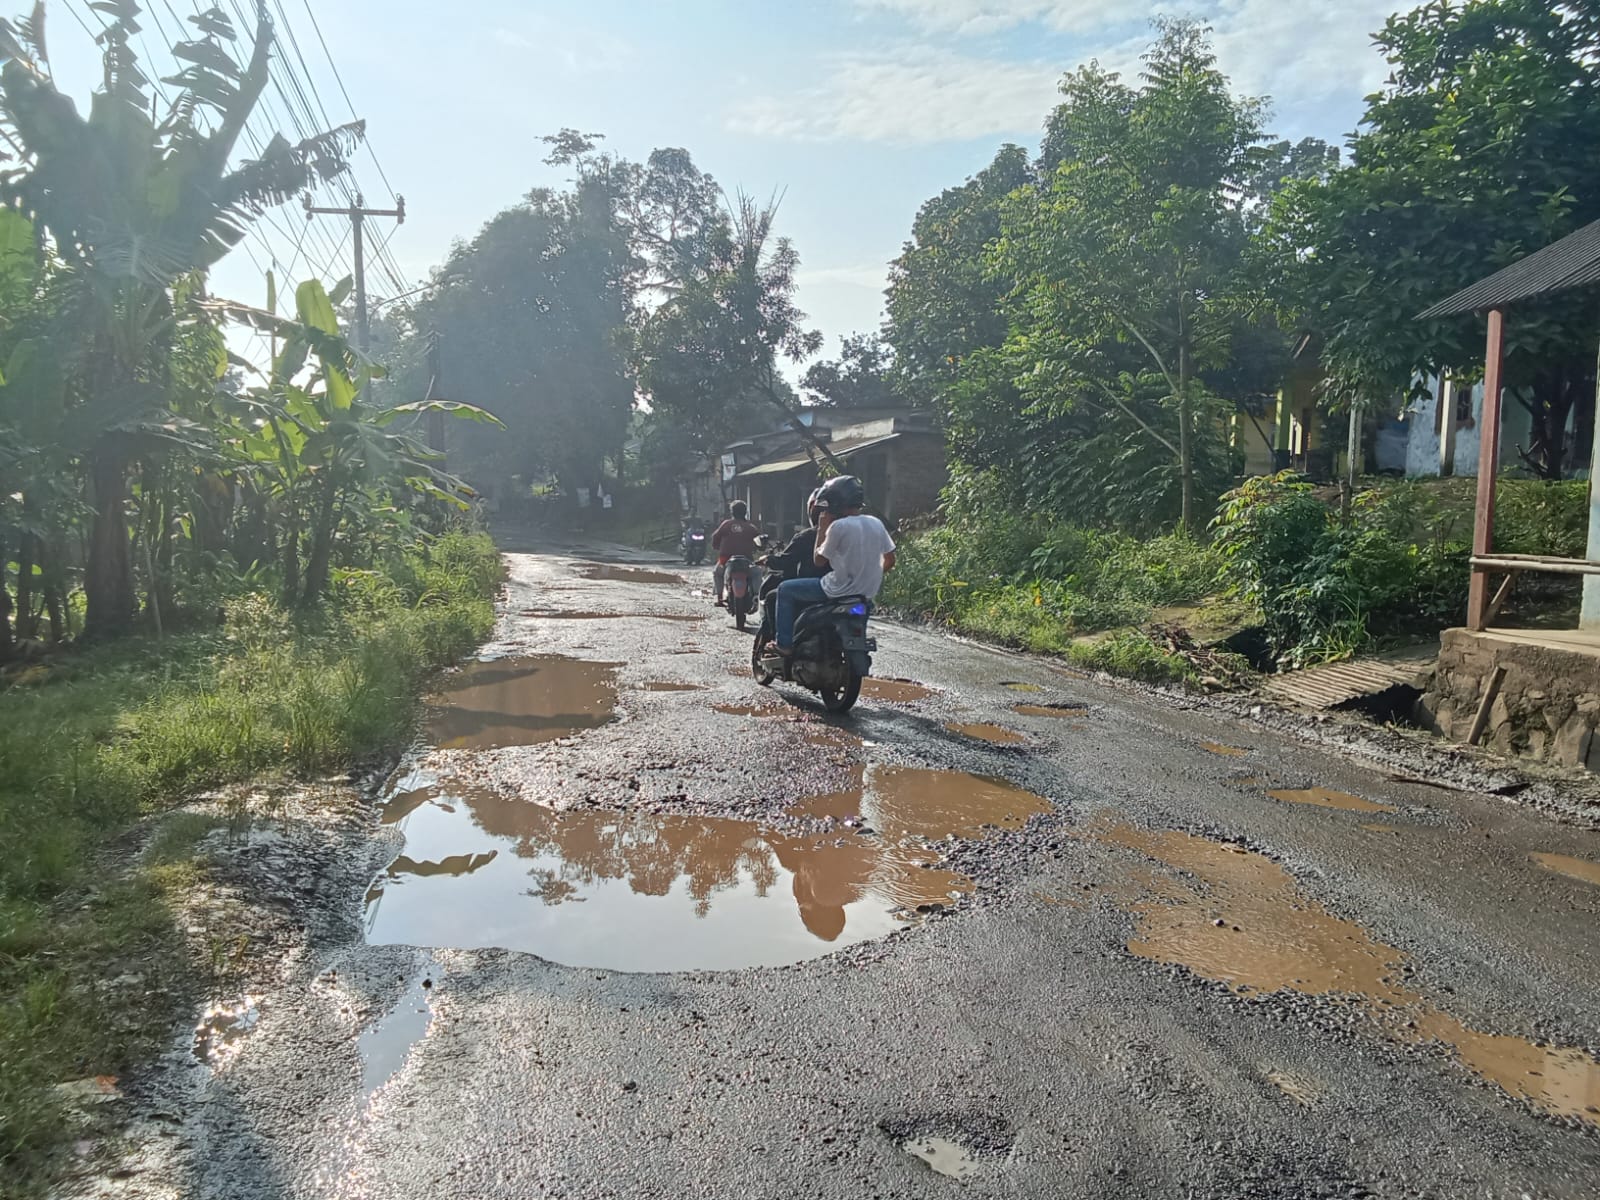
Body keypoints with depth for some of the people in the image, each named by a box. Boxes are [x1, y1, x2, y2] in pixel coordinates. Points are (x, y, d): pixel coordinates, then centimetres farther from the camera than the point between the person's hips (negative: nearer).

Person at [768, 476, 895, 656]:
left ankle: (785, 644, 6)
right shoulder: (876, 523, 3)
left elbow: (819, 560, -7)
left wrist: (822, 529, 0)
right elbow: (889, 561, 8)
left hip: (840, 591, -7)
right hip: (868, 593, 8)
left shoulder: (839, 526, -16)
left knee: (785, 589, 8)